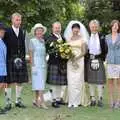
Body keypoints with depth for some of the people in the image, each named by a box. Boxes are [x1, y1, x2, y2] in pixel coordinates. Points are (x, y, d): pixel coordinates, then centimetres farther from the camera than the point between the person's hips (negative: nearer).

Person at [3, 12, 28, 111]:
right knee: (9, 82, -1)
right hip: (10, 60, -5)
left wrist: (23, 57, 7)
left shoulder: (22, 31, 10)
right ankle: (8, 102, 7)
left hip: (21, 59, 5)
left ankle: (18, 101, 20)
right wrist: (13, 59, -9)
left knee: (20, 81, 9)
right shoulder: (7, 32, -5)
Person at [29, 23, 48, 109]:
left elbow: (45, 54, 14)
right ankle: (42, 102, -12)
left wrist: (46, 64, 6)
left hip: (44, 64, 6)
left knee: (41, 83, 7)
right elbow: (31, 54, -5)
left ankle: (37, 101, 15)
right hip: (36, 64, -6)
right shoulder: (32, 41, -3)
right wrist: (33, 65, -11)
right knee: (39, 83, -10)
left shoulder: (43, 41, 12)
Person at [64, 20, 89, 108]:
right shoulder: (68, 38, 11)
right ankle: (71, 101, 6)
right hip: (70, 61, 3)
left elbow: (84, 52, -2)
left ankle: (77, 101, 3)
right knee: (71, 81, 0)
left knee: (78, 80, -4)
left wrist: (76, 58, -14)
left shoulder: (82, 39, 2)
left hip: (79, 61, -3)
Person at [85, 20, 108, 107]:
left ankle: (100, 99, 5)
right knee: (90, 80, 5)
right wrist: (87, 57, -5)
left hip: (99, 60, 0)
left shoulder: (102, 37, 6)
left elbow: (105, 49, 7)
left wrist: (103, 57, -2)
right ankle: (93, 99, 13)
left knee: (100, 80, -1)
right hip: (89, 60, 0)